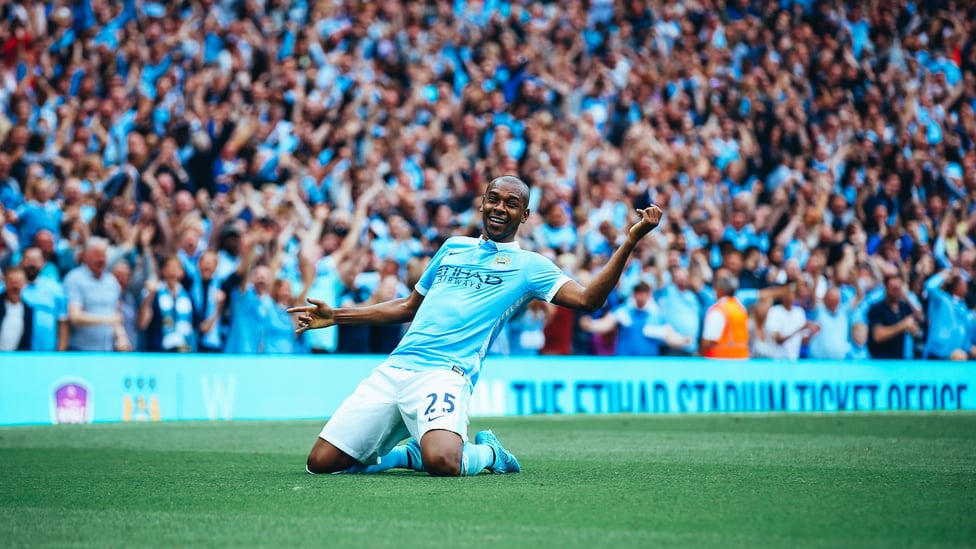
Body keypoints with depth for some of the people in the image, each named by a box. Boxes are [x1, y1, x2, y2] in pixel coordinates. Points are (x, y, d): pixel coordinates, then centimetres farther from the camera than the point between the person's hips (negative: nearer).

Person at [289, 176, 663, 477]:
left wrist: (631, 240, -14)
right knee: (321, 462, -6)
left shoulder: (527, 265, 9)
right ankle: (407, 453, 20)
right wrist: (335, 316, 28)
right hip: (394, 368, 5)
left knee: (443, 462, -36)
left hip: (443, 374, -5)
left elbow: (588, 299, -5)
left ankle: (487, 453, 1)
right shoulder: (453, 247, 23)